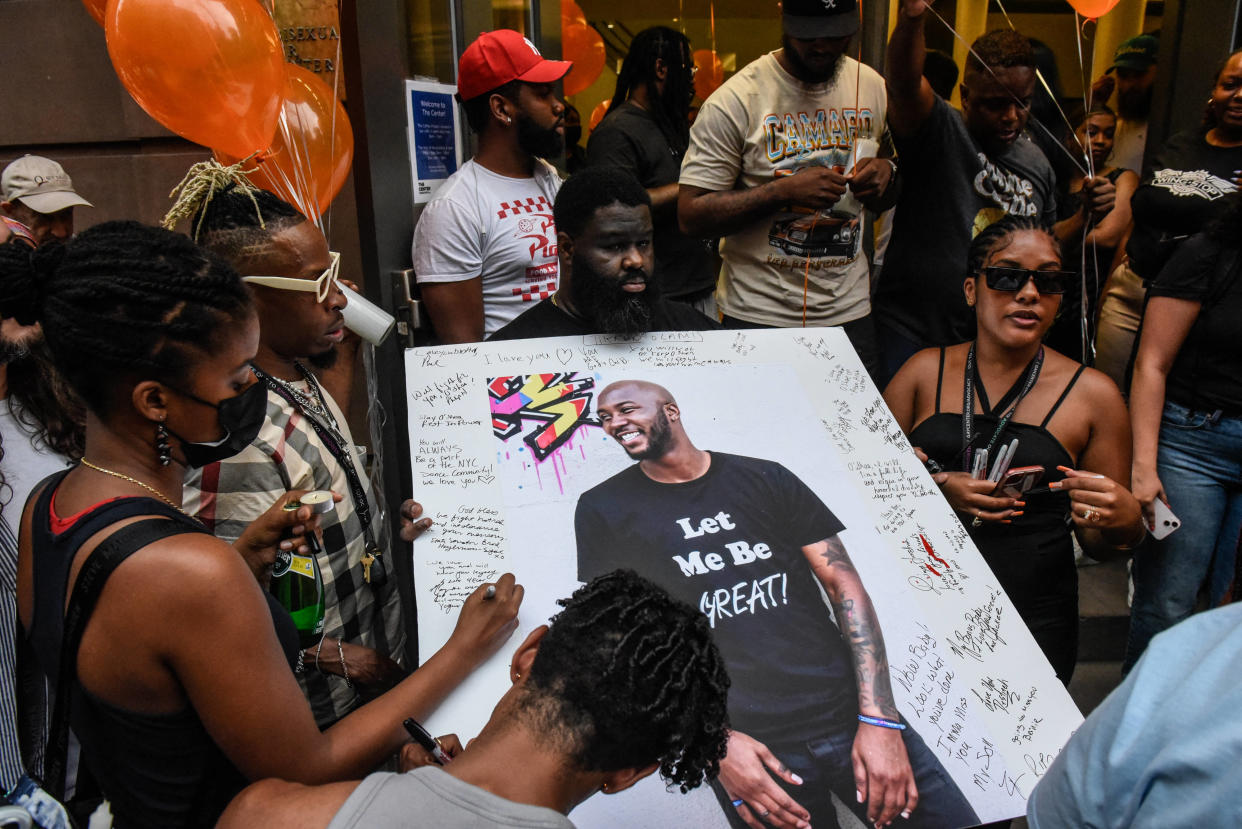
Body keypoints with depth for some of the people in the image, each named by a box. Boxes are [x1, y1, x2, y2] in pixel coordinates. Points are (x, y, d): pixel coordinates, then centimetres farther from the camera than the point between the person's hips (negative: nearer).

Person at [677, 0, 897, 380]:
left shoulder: (874, 87, 5)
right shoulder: (737, 100, -11)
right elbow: (690, 214, -14)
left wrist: (886, 172, -6)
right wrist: (784, 191, -23)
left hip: (850, 311, 4)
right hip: (759, 316, -4)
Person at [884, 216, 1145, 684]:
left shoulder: (1092, 395, 5)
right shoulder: (925, 371, 8)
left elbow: (1098, 543, 11)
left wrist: (1125, 521, -11)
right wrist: (935, 489, -10)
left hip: (1031, 622, 0)